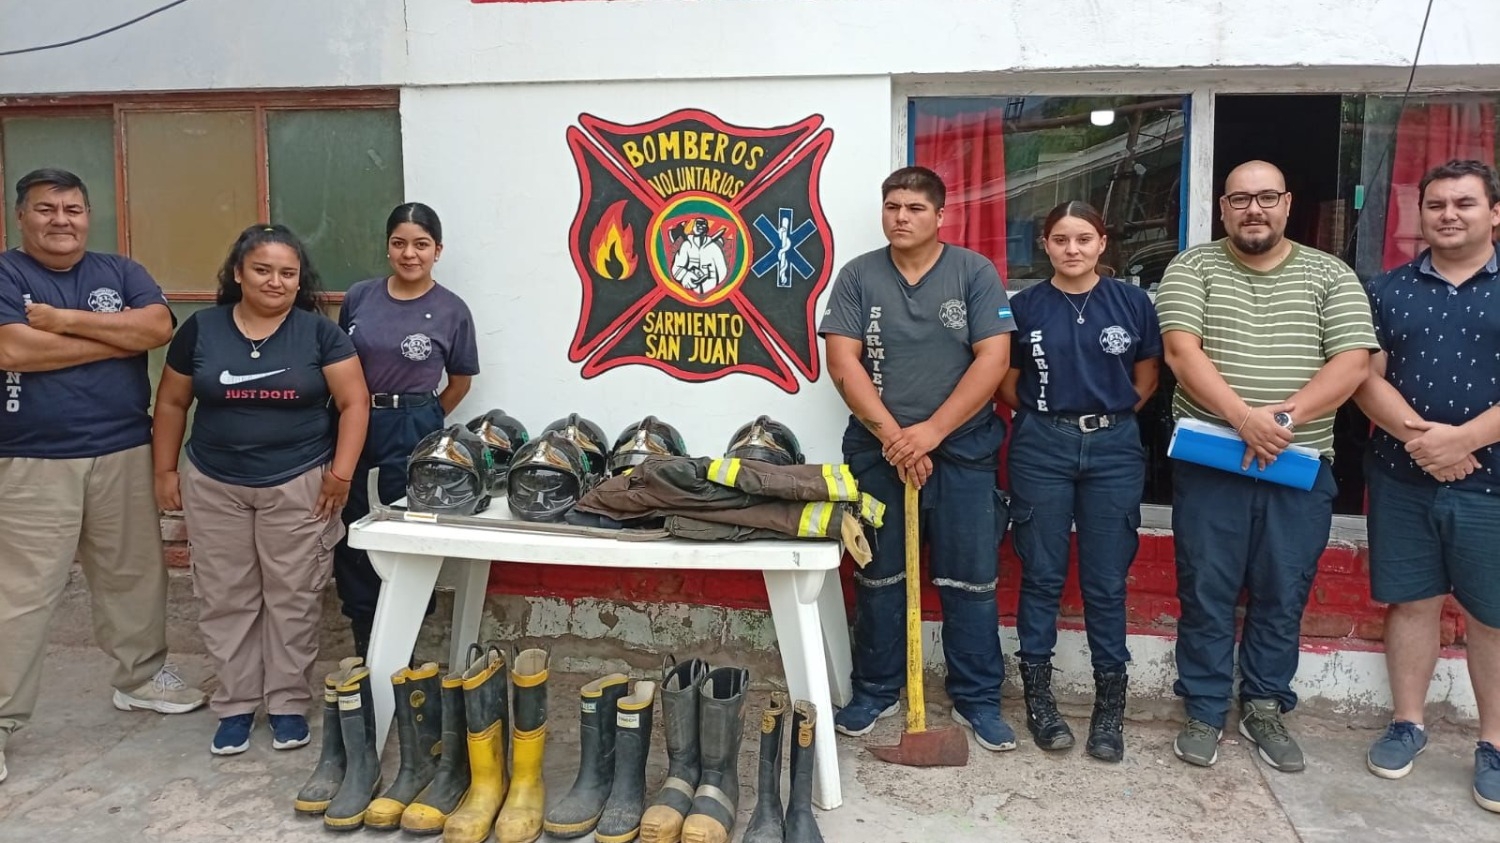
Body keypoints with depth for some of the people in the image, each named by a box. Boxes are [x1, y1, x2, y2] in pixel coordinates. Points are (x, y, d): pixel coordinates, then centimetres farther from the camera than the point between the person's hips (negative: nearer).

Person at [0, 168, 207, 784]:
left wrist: (64, 320, -13)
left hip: (124, 454, 4)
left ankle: (141, 677, 33)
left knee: (135, 574, 15)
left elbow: (159, 327, -8)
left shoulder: (121, 272, 10)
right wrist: (120, 337, -11)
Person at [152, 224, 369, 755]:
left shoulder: (319, 331, -4)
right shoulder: (201, 329, 2)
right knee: (225, 599, 8)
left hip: (298, 487, -2)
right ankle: (235, 705, 21)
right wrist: (165, 471, 6)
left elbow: (354, 401, -6)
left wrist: (341, 473, -12)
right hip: (213, 488, 2)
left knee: (293, 599, 4)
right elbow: (172, 403, 10)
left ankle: (289, 703, 18)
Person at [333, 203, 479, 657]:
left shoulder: (452, 310, -4)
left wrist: (422, 420, 7)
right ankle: (364, 632, 25)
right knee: (348, 528, 7)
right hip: (352, 421, 3)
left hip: (411, 430, -3)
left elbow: (460, 381, 6)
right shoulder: (359, 297, 2)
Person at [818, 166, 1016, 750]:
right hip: (878, 450, 1)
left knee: (970, 581, 4)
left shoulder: (975, 273, 0)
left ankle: (978, 699, 19)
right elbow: (843, 363, -4)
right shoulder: (858, 276, 4)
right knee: (877, 578, 10)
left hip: (962, 451, -1)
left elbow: (993, 359, -8)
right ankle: (875, 692, 25)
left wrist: (931, 431, -14)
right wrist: (892, 436, -13)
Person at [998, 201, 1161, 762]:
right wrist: (1047, 414, 2)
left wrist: (1109, 415, 5)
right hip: (1041, 448, 0)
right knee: (1041, 575, 6)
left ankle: (1110, 704, 17)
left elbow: (1146, 378, 11)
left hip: (1113, 449, 0)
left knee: (1107, 581, 5)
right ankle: (1037, 693, 18)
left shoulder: (1132, 303, 2)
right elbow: (1007, 383, 9)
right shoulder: (1024, 307, 1)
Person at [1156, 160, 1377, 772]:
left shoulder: (1330, 276, 6)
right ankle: (1204, 711, 18)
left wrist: (1287, 414, -18)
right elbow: (1181, 352, -10)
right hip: (1209, 465, -1)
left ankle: (1265, 708, 27)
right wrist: (1243, 416, -22)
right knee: (1205, 594, 5)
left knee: (1283, 597, 10)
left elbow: (1352, 362, -3)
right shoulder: (1191, 268, 2)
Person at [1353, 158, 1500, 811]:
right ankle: (1407, 723, 23)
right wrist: (1419, 436, -15)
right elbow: (1365, 375, 0)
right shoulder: (1388, 290, 7)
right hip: (1401, 480, 2)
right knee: (1410, 601, 10)